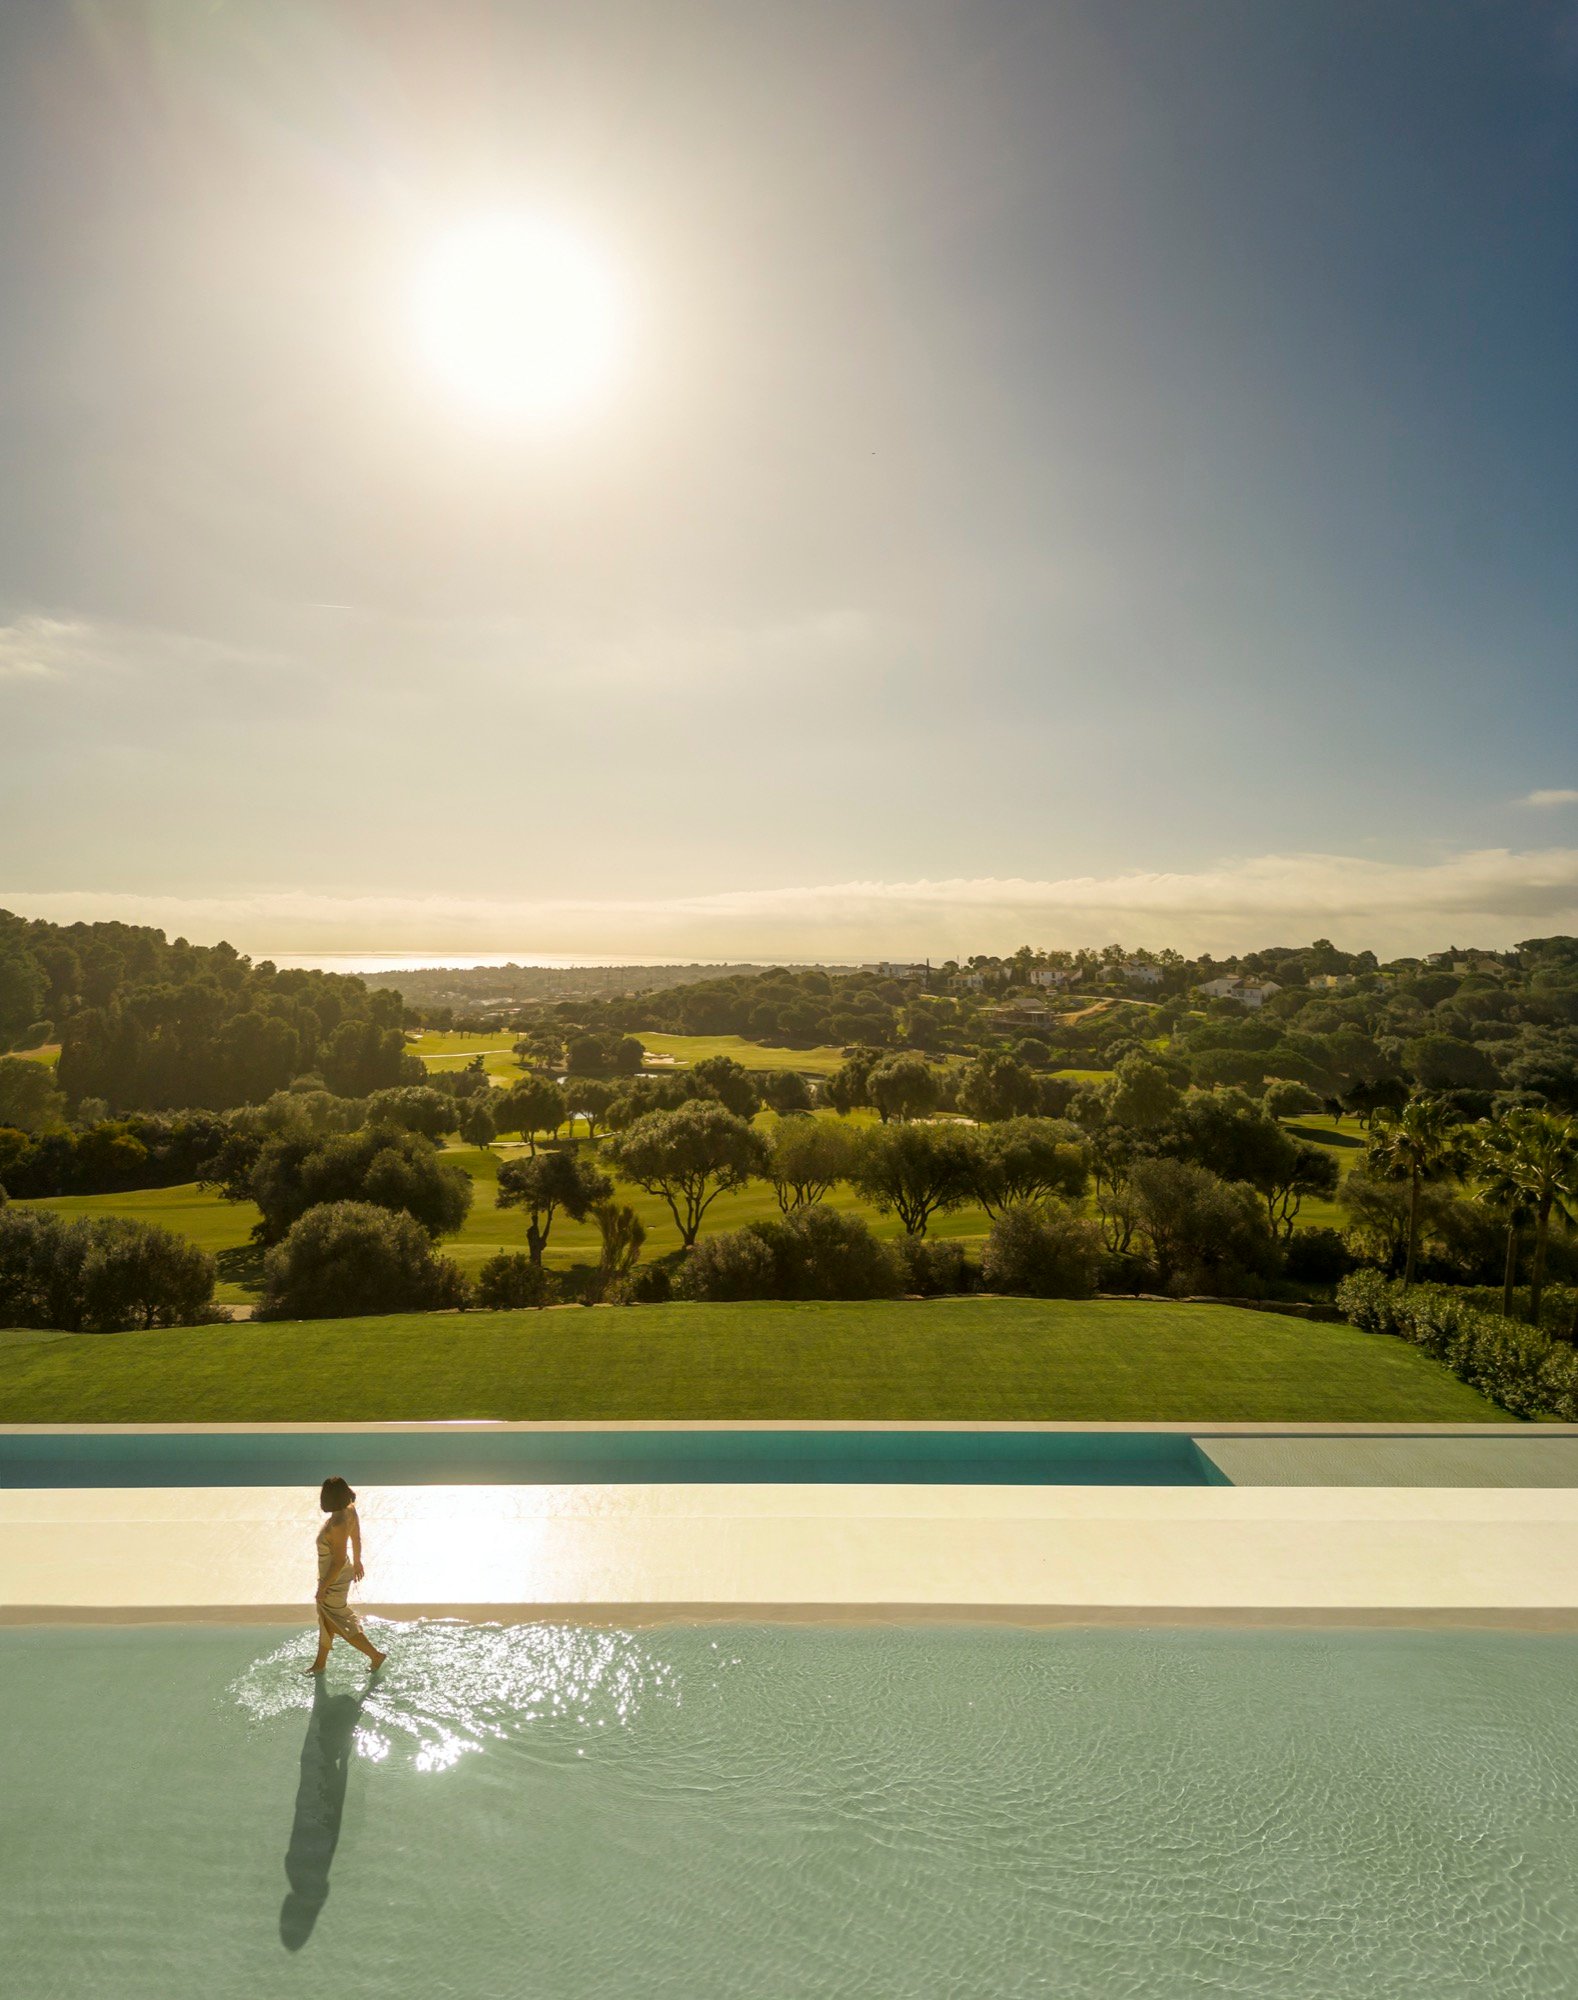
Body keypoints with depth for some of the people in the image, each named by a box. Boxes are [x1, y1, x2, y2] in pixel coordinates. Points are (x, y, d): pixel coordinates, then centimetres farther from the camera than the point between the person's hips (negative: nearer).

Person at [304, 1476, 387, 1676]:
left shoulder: (337, 1526, -37)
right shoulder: (349, 1510, -13)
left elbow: (339, 1562, -29)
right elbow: (356, 1537, 4)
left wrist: (322, 1588, -16)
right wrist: (357, 1561, 19)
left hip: (334, 1579, -8)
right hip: (343, 1571, 8)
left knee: (339, 1623, 14)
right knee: (326, 1619, 26)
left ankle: (376, 1656, 27)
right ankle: (320, 1664, 46)